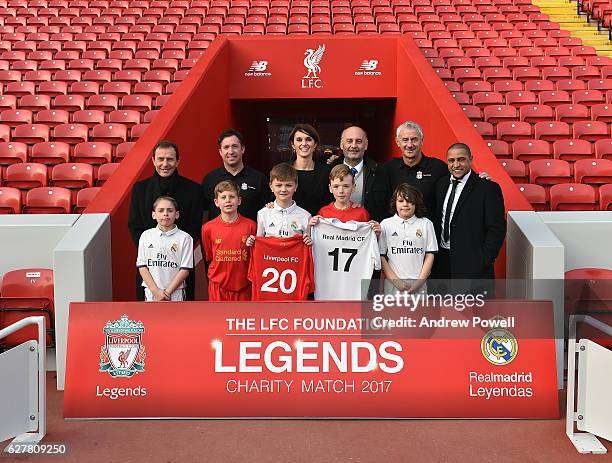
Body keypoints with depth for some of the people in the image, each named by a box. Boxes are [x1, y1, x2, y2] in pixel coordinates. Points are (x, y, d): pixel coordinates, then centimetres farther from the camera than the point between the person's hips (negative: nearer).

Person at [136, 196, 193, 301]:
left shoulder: (185, 238, -5)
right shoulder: (146, 235, 3)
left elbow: (185, 269, -7)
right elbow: (142, 265, 1)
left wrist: (167, 292, -11)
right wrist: (156, 290, -10)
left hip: (175, 293, -2)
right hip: (151, 292, 2)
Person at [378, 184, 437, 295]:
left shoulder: (426, 224, 6)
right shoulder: (386, 224, 5)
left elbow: (430, 255, 5)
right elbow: (381, 256, 2)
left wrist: (419, 282, -5)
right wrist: (396, 281, -7)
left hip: (419, 285, 0)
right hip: (392, 285, 0)